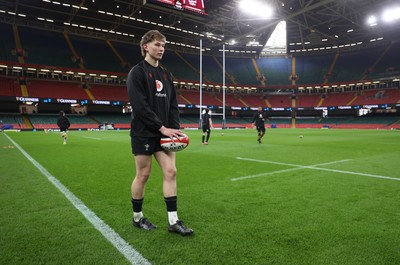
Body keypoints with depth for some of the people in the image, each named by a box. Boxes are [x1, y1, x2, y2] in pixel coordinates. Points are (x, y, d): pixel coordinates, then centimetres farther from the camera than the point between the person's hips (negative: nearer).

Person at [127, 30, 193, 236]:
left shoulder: (166, 74, 14)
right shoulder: (137, 72, -7)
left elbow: (173, 104, 12)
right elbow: (140, 106, -17)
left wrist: (175, 128, -1)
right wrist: (161, 127, -19)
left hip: (164, 133, 6)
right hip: (144, 134, -6)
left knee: (170, 172, 1)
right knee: (143, 175, 4)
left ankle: (173, 221, 9)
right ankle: (137, 217, 25)